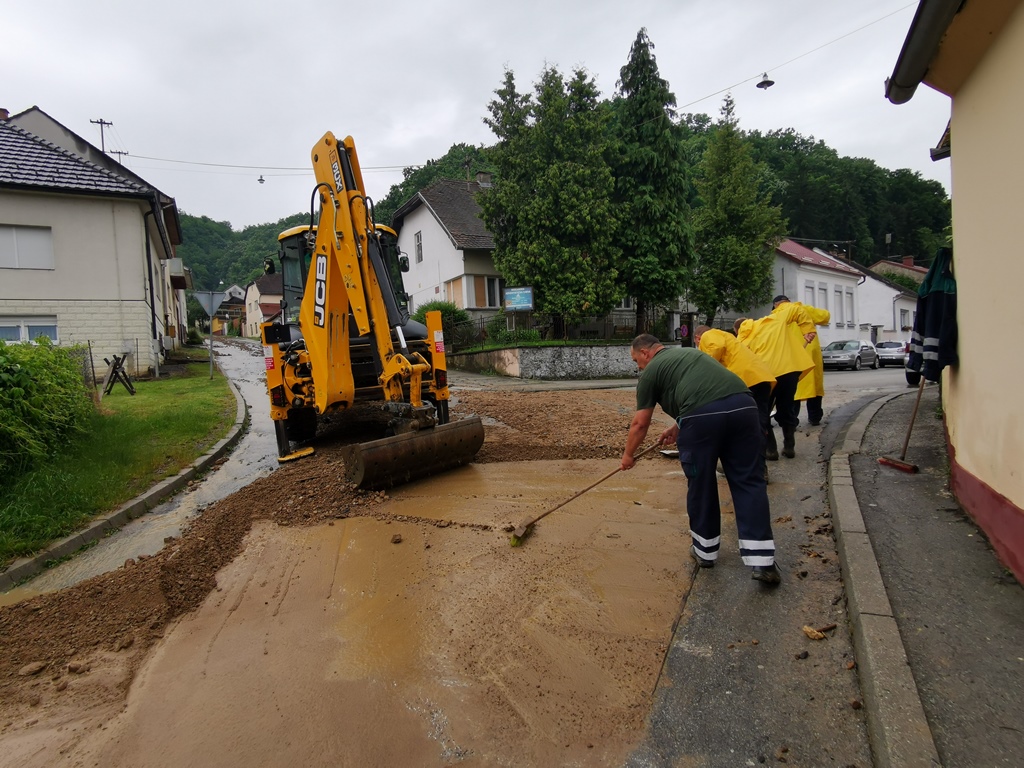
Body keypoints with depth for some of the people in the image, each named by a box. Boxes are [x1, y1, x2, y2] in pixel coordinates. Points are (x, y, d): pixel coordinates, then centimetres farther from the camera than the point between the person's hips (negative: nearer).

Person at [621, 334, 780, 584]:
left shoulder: (651, 371, 16)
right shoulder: (691, 352, 36)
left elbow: (640, 423, 18)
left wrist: (628, 455, 32)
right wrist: (677, 428, 49)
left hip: (702, 416, -5)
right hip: (743, 406, 6)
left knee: (700, 484, 13)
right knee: (748, 482, 11)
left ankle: (705, 551, 29)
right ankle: (762, 562, 9)